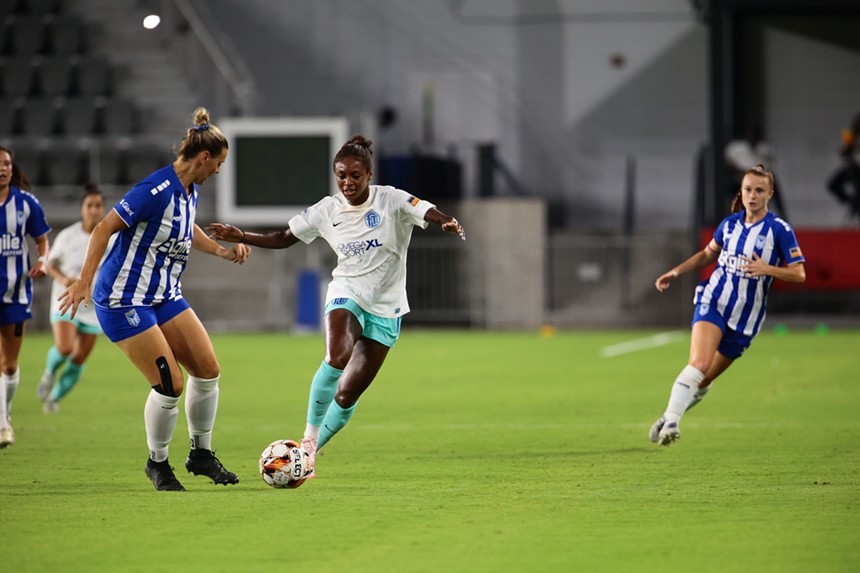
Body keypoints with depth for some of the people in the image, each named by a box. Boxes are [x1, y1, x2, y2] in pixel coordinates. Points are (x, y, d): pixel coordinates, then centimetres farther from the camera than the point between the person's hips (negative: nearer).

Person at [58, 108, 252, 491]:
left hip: (164, 295, 9)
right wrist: (84, 281, -26)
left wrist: (222, 250, 16)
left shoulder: (189, 190, 5)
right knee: (170, 385, -10)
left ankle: (201, 454, 20)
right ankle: (157, 463, 12)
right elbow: (104, 228, -22)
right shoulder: (157, 190, -23)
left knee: (208, 370, 3)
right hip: (125, 299, -9)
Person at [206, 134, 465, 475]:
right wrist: (241, 237, -2)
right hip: (346, 293, 1)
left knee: (347, 395, -3)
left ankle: (313, 450, 20)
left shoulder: (391, 201, -9)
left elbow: (429, 213, -23)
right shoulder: (327, 210, 0)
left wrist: (448, 224, -47)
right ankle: (309, 438, -18)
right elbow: (284, 238, 10)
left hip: (385, 308, 0)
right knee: (338, 357, -32)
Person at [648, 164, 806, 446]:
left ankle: (671, 416, 26)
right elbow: (708, 254, 24)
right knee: (699, 363, -23)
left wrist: (767, 269, -23)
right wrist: (676, 272, 14)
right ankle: (670, 422, -26)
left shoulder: (779, 230, -6)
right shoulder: (730, 224, 5)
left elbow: (799, 274, -7)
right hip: (713, 302, 1)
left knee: (704, 380, 7)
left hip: (746, 316, -1)